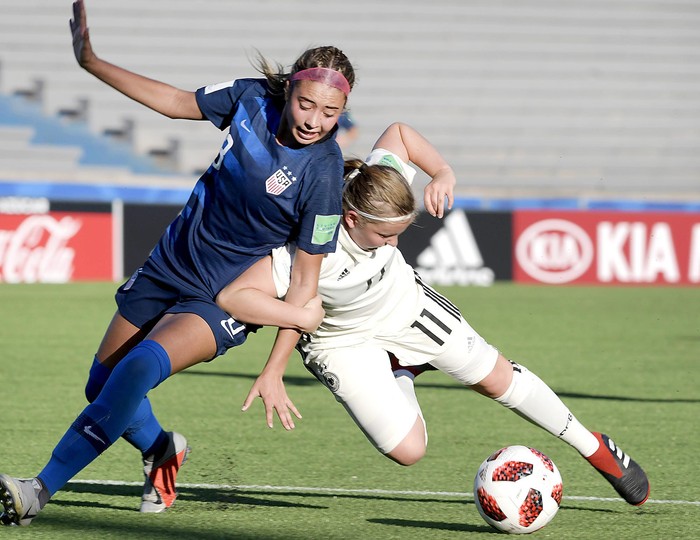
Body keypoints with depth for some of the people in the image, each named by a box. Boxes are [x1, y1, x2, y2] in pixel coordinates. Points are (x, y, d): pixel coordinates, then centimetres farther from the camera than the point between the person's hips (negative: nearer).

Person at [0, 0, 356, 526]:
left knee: (140, 368, -29)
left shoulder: (323, 175, -22)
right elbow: (174, 102, 7)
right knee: (103, 385, 12)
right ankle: (161, 451, 44)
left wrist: (274, 371, -15)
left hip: (224, 303, -6)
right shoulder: (251, 97, -10)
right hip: (172, 263, 6)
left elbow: (305, 280, -15)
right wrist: (91, 61, 3)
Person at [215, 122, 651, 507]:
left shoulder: (381, 185, -29)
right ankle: (402, 376, 21)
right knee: (408, 450, -10)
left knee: (496, 378, 10)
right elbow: (233, 296, -46)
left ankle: (595, 448, 28)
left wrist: (444, 173, -20)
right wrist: (302, 317, -43)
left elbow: (398, 133, -7)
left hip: (405, 302, 4)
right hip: (344, 341, -4)